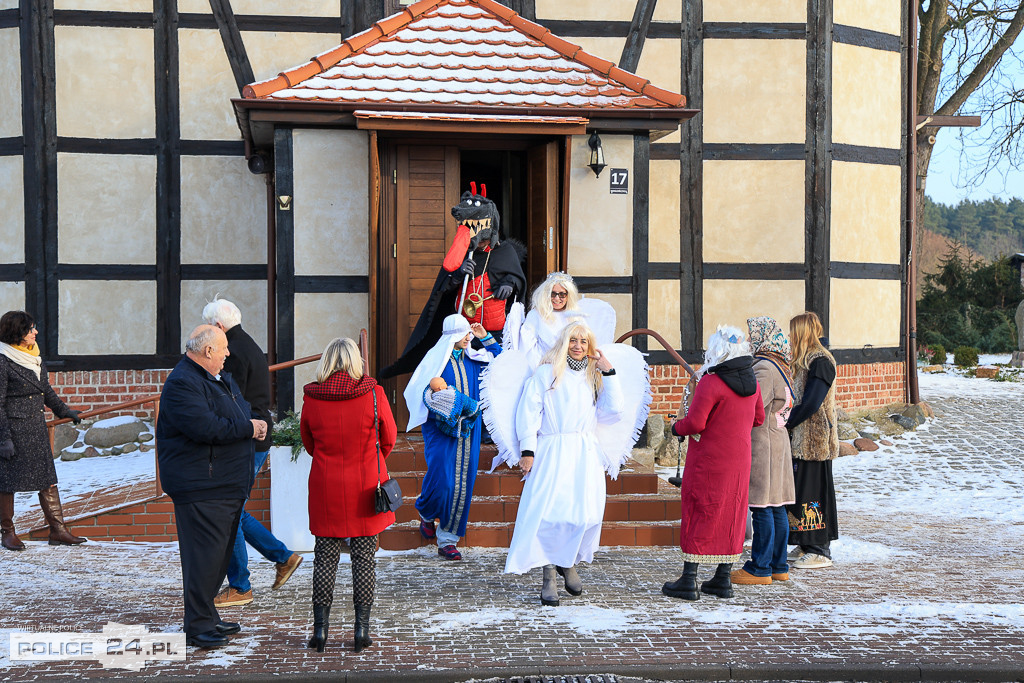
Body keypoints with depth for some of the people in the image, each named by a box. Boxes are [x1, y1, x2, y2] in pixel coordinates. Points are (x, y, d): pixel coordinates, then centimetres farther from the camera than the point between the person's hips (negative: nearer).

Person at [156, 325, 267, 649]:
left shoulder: (220, 378, 17)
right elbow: (206, 427, -27)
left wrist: (257, 421, 1)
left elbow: (244, 411, 26)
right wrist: (247, 427, -15)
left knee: (219, 552, 16)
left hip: (228, 486, 10)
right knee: (204, 555, -7)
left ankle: (207, 616, 27)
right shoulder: (181, 384, -16)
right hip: (201, 488, -10)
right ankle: (197, 626, 2)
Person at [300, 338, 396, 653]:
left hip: (325, 488, 1)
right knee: (364, 556, 6)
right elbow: (388, 440, 4)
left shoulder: (311, 398, -5)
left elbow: (308, 443, 9)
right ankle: (362, 629, 7)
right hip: (365, 486, -1)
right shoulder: (373, 394, -9)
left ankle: (320, 628, 11)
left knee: (325, 556, 9)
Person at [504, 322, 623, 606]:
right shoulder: (547, 373, 8)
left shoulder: (594, 378, 19)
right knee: (550, 511, -14)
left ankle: (570, 562, 16)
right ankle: (549, 575, -6)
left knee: (587, 513, -8)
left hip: (586, 453, 3)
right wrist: (527, 449, -9)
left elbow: (612, 412, 7)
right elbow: (528, 410, 1)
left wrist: (609, 374, 5)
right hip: (553, 451, -3)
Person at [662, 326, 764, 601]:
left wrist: (677, 428, -2)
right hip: (739, 462, 6)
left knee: (699, 515, 2)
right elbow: (758, 418, 16)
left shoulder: (711, 383, -19)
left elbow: (694, 423, -21)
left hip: (708, 462, -6)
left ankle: (689, 580, 4)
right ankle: (723, 579, 18)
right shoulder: (752, 382, 4)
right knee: (731, 515, 13)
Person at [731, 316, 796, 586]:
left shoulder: (765, 368, -15)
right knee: (775, 507, 12)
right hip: (777, 441, 10)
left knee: (762, 506, -5)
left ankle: (760, 569, -1)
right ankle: (778, 566, 18)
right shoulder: (779, 366, 16)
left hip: (761, 441, -10)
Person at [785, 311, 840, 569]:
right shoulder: (806, 359, 15)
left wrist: (784, 424, -14)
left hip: (814, 439, -9)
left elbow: (811, 403, -21)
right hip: (801, 438, 9)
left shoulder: (820, 361, -15)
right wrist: (787, 423, 5)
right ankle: (806, 545, 20)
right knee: (800, 489, 12)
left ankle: (820, 551, 1)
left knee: (813, 491, -5)